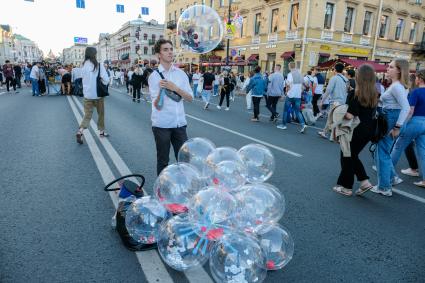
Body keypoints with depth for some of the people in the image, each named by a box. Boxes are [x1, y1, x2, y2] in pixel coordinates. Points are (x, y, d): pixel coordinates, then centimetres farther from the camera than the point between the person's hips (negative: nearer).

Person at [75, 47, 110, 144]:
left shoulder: (83, 65, 2)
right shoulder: (99, 65, -12)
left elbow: (83, 78, 6)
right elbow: (106, 80, -15)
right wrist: (103, 83, 3)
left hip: (87, 94, 4)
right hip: (98, 94, -4)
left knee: (87, 114, 7)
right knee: (101, 113, 15)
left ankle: (80, 131, -13)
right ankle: (101, 131, 28)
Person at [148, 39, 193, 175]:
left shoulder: (181, 73, 6)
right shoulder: (154, 76, -5)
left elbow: (190, 98, 1)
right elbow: (157, 106, -11)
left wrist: (175, 88, -14)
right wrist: (161, 90, -29)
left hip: (179, 123, 3)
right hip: (161, 124, -3)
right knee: (163, 161, 9)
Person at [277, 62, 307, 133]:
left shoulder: (290, 74, -10)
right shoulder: (300, 74, 10)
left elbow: (288, 84, -21)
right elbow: (302, 84, 14)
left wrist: (287, 90, -5)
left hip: (290, 95, -5)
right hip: (298, 96, 6)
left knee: (285, 110, 10)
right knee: (297, 111, 7)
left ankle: (283, 125, 17)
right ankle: (303, 124, -11)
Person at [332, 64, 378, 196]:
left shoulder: (357, 94, -18)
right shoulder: (374, 94, 3)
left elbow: (350, 116, -23)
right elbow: (372, 112, 13)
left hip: (357, 130, -7)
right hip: (369, 129, 7)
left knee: (347, 157, 9)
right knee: (353, 156, 22)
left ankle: (346, 187, 18)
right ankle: (365, 181, 17)